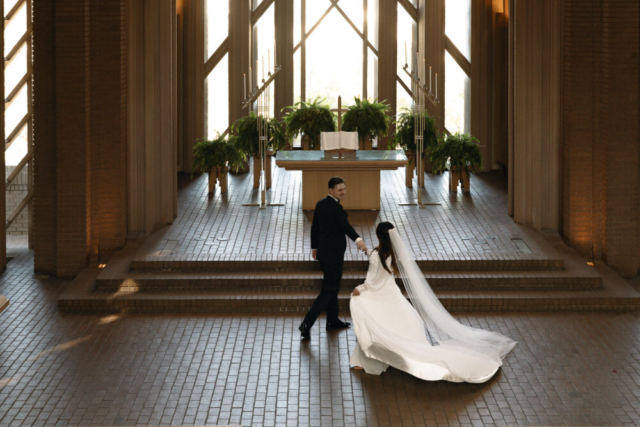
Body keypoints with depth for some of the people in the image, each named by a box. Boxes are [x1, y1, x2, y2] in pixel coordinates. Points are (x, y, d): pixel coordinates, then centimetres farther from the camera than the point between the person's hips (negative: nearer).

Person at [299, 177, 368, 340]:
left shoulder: (321, 204, 6)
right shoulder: (335, 207, -20)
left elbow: (315, 226, 15)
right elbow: (346, 226, -36)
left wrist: (315, 247, 25)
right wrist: (358, 239, -51)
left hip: (324, 251, 10)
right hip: (333, 254, -10)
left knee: (333, 287, 21)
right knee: (328, 290, -5)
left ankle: (332, 320, 33)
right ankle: (307, 324, -9)